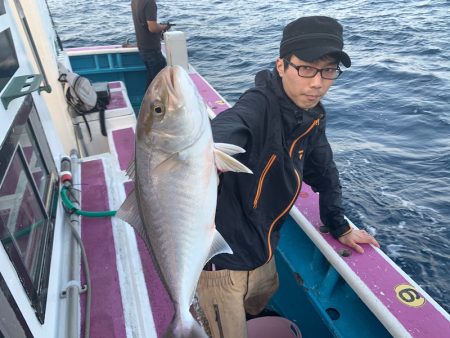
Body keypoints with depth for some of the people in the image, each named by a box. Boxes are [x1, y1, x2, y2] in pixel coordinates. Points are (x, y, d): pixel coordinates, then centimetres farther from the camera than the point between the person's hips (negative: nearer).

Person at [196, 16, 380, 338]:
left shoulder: (313, 116, -3)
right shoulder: (257, 108, -26)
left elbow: (323, 172, 11)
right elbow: (220, 137, -47)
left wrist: (339, 227, 15)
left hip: (262, 254, 8)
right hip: (222, 260, -7)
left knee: (261, 304, 33)